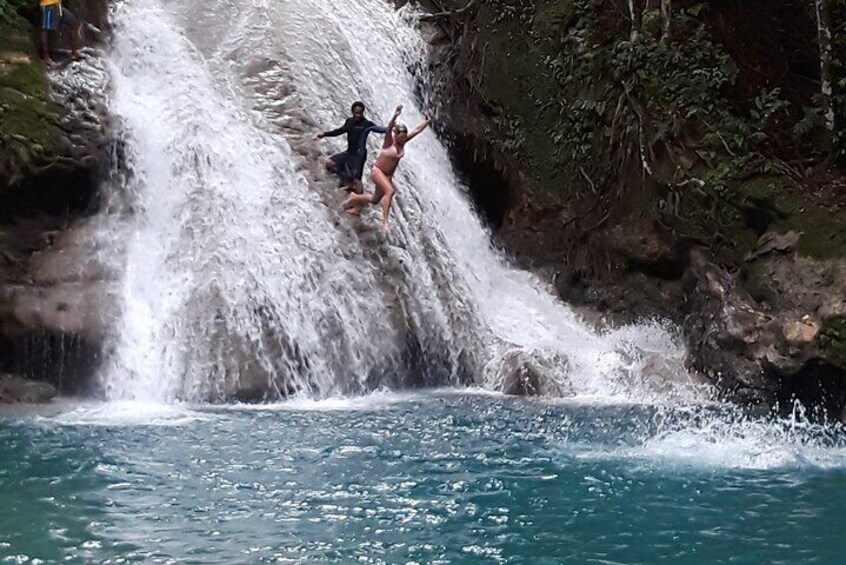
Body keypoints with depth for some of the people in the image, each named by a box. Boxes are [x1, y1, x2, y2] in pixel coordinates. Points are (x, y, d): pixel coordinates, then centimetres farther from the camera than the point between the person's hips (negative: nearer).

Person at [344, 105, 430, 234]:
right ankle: (385, 220, -30)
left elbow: (417, 130, 1)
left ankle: (354, 198, 43)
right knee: (390, 191, -31)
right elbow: (389, 128, -37)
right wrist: (395, 116, -54)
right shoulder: (389, 141, -18)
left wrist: (428, 120, -3)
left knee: (375, 200, 16)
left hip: (388, 175, 7)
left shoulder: (403, 142, -3)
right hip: (377, 170, -7)